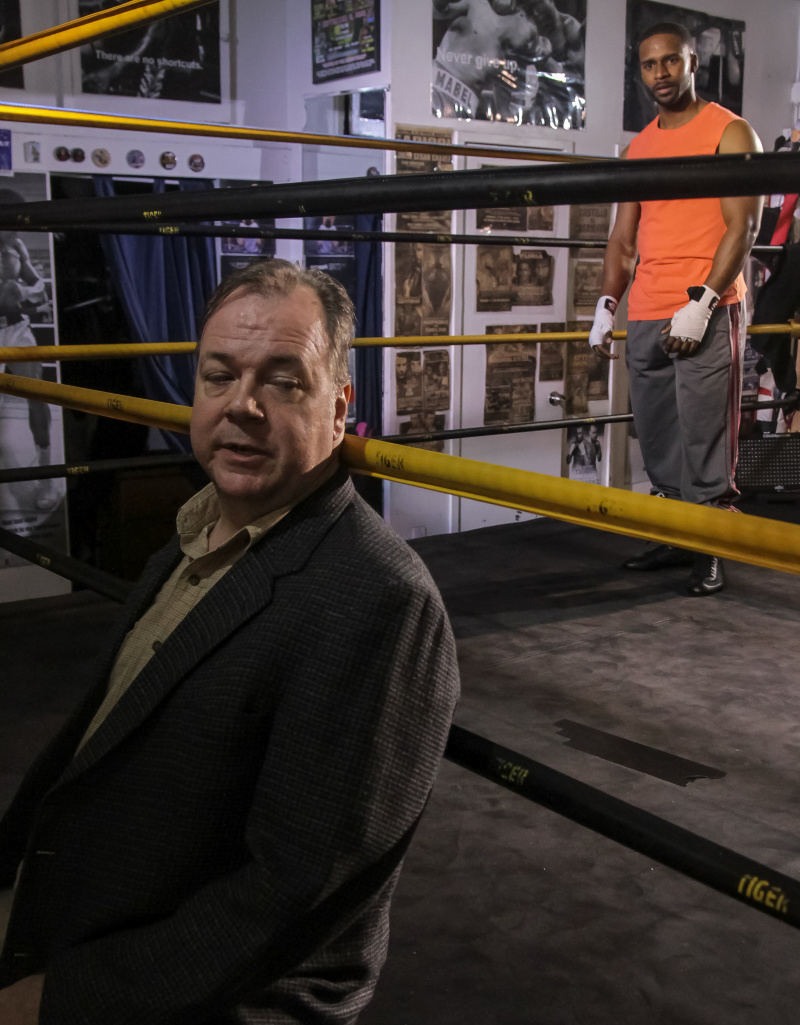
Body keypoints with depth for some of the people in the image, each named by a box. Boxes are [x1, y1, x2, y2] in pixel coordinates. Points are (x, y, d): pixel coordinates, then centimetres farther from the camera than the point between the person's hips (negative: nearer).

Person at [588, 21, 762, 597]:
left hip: (707, 316, -6)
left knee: (706, 442, -4)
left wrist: (701, 304, -17)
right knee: (659, 445, 10)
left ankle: (712, 555, 4)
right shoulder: (639, 148, 19)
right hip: (646, 321, 6)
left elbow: (742, 227, -7)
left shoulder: (729, 133, 1)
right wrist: (607, 305, 7)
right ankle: (674, 542, 21)